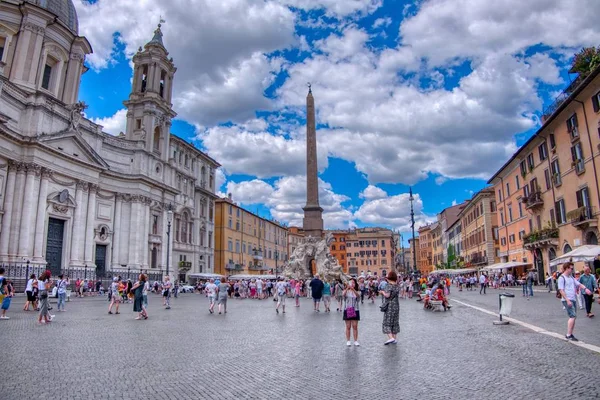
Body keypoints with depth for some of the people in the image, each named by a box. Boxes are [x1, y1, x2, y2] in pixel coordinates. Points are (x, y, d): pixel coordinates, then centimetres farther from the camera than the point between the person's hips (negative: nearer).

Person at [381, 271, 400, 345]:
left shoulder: (388, 285, -14)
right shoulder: (397, 286, 5)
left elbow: (387, 295, -22)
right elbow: (398, 294, 13)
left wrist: (382, 292, -3)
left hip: (389, 305, -6)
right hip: (396, 305, 7)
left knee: (387, 322, 1)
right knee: (395, 322, 13)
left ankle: (390, 337, -11)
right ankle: (394, 338, 17)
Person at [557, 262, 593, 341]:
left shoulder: (571, 277, 16)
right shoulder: (561, 278, -10)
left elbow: (578, 284, 13)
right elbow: (561, 290, -15)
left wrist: (585, 288, -8)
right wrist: (567, 300, -20)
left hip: (573, 299, 9)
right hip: (567, 300, -9)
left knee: (573, 317, 10)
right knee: (573, 316, -14)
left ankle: (570, 334, 18)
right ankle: (568, 335, -9)